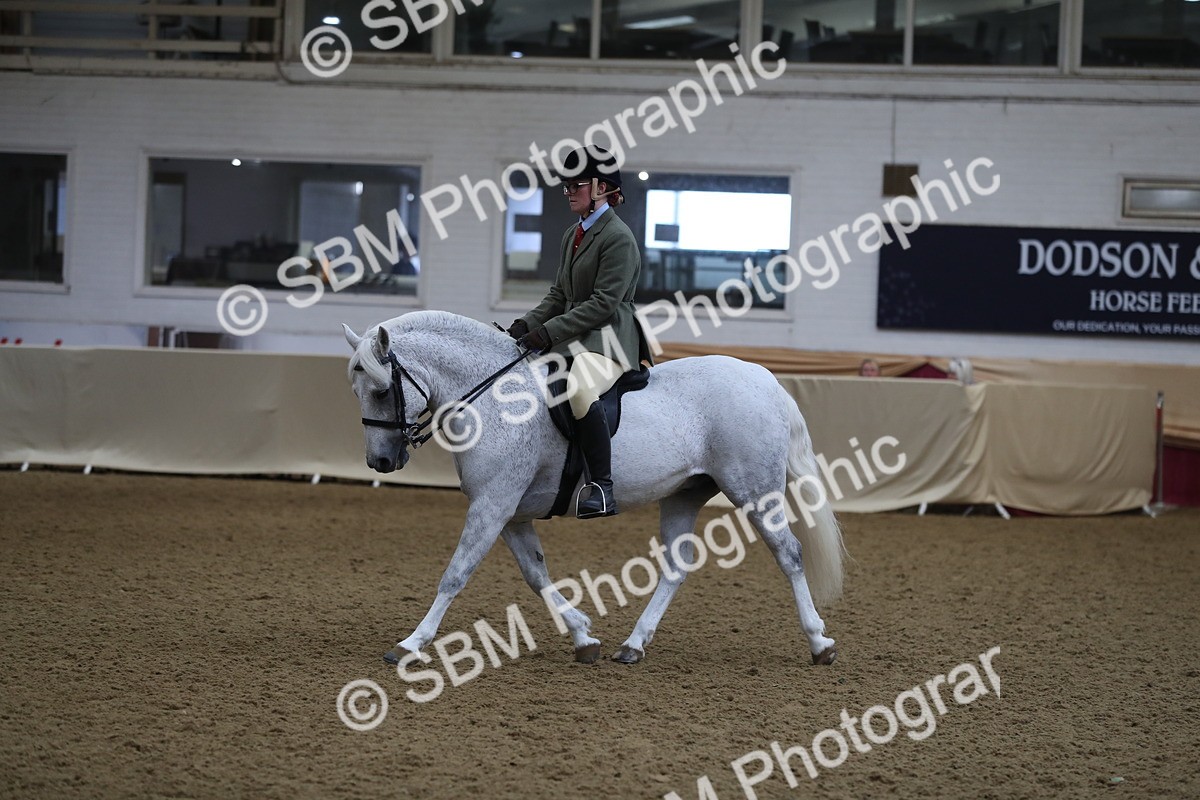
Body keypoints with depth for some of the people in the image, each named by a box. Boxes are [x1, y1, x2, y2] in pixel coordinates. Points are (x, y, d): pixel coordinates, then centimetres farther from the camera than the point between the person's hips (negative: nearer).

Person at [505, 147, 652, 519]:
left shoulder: (618, 237, -11)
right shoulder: (573, 236, 18)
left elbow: (603, 303, -17)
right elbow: (559, 294, 19)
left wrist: (549, 332, -20)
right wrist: (528, 324, 2)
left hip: (609, 336, -10)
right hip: (573, 336, 10)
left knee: (579, 390, -38)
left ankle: (602, 487, -35)